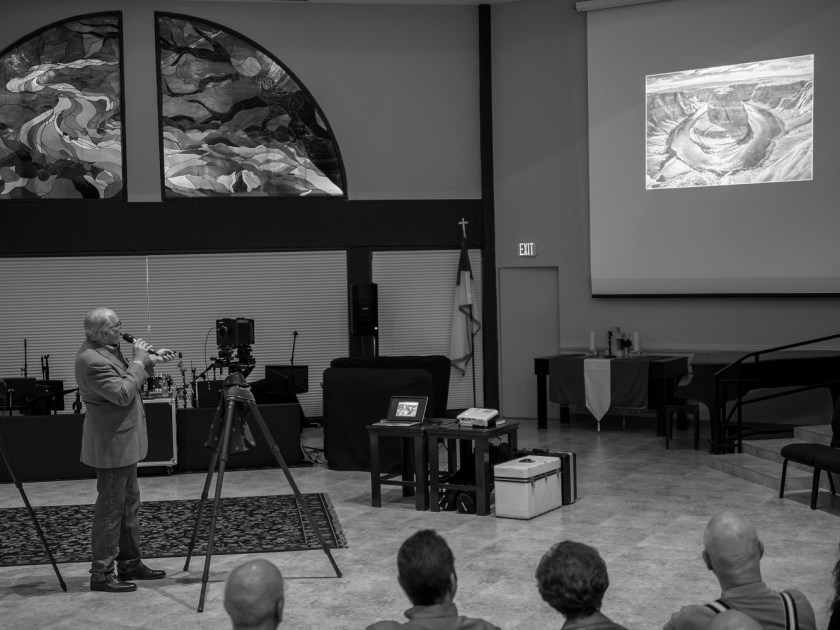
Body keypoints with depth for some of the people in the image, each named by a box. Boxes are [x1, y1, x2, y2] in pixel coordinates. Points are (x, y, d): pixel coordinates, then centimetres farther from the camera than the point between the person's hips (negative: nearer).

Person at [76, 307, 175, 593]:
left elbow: (128, 378, 20)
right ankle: (101, 574, 2)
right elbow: (123, 393, -25)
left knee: (129, 503, 16)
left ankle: (130, 563, 26)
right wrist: (138, 361, -17)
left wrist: (151, 360, 7)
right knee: (110, 508, -5)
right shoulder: (92, 360, -23)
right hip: (112, 444, -10)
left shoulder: (105, 349, 7)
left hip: (123, 441, 10)